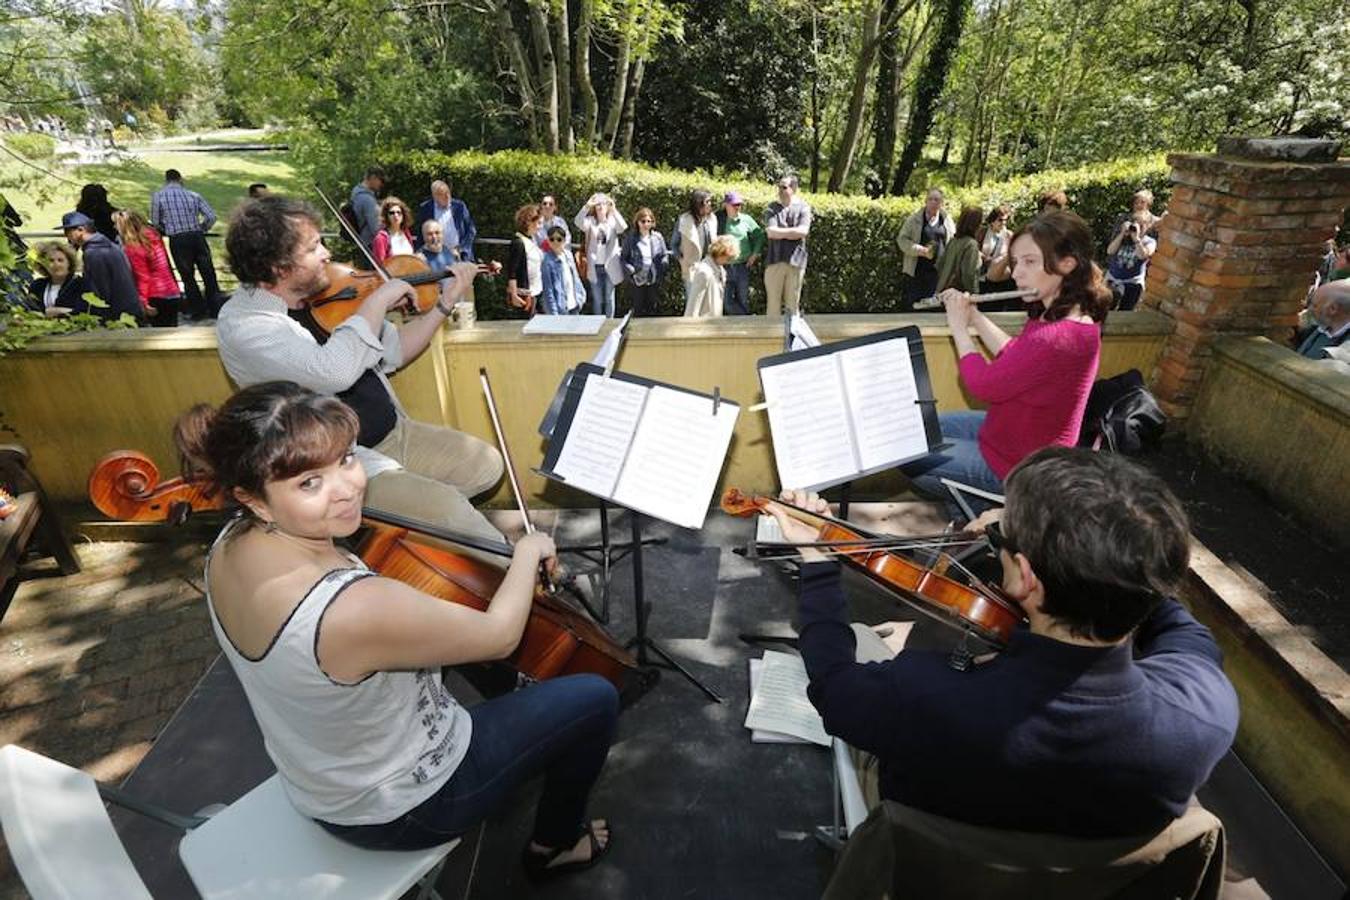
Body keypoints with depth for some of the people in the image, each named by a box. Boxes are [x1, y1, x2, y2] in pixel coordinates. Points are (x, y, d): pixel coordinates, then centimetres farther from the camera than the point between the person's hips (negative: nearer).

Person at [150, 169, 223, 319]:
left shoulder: (158, 196, 2)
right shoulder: (193, 195, 5)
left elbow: (155, 223, 2)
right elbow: (211, 216, -2)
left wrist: (167, 231, 20)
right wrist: (201, 229, 13)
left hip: (177, 240, -1)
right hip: (197, 237, 1)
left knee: (187, 277, 8)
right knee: (208, 273, 7)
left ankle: (199, 310, 11)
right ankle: (215, 309, 8)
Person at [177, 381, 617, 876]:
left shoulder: (229, 546, -15)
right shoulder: (358, 608, -42)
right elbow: (501, 635, -25)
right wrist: (528, 552, -10)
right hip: (401, 808, -7)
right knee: (596, 699, 3)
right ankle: (554, 843, 30)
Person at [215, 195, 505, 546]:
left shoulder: (319, 297, 4)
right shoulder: (240, 324, -17)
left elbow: (393, 353, 13)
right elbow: (335, 371, -35)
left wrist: (446, 302, 4)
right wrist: (378, 300, -23)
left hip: (394, 433, 8)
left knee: (487, 464, 3)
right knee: (446, 507, -24)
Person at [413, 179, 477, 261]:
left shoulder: (459, 206, 5)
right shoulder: (424, 208, 4)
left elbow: (471, 230, 7)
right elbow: (420, 233, 9)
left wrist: (460, 249, -2)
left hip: (459, 256, 1)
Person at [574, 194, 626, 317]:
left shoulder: (613, 221, 2)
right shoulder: (590, 221, 2)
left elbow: (623, 228, -21)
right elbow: (578, 222, -19)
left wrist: (613, 210, -28)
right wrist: (587, 206, -29)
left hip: (610, 266, 0)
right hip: (594, 266, 0)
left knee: (609, 298, 8)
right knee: (597, 299, 8)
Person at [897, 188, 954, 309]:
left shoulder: (947, 220, 8)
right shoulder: (914, 220, 0)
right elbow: (902, 239, -3)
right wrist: (920, 250, -16)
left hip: (939, 271, 2)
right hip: (916, 270, -2)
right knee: (911, 304, 0)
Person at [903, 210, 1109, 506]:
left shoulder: (1057, 338, -34)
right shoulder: (1067, 315, -3)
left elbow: (982, 385, -25)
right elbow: (1014, 356, 12)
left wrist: (959, 326, -11)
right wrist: (975, 317, 2)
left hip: (1019, 466, -10)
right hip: (1012, 431, 10)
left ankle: (980, 506, 14)